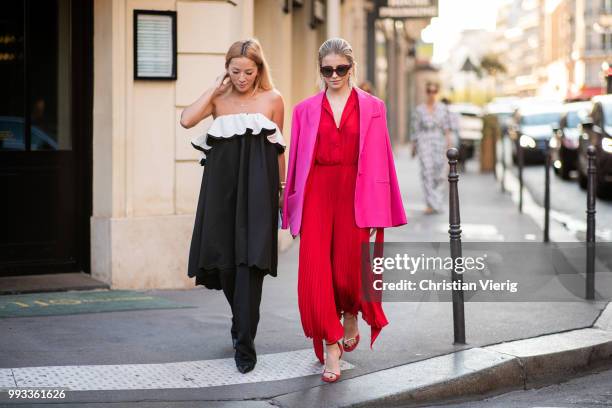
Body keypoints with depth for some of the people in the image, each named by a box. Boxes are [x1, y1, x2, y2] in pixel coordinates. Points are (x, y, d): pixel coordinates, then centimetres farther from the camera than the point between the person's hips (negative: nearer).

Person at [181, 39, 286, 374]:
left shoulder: (272, 100, 5)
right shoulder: (218, 98, 8)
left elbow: (278, 148, 11)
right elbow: (187, 120, -11)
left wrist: (282, 188, 11)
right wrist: (215, 89, -5)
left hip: (257, 186, -2)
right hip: (222, 184, 2)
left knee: (249, 260, -10)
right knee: (223, 259, 6)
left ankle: (244, 343, -7)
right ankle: (242, 321, 32)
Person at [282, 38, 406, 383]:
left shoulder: (372, 107, 6)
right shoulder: (305, 110, 9)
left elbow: (379, 160, 3)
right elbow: (297, 161, 10)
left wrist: (377, 211, -3)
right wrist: (294, 210, 7)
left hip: (355, 194, -1)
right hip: (317, 195, 1)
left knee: (350, 268, -2)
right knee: (317, 271, -7)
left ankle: (351, 319, 32)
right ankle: (331, 348, 2)